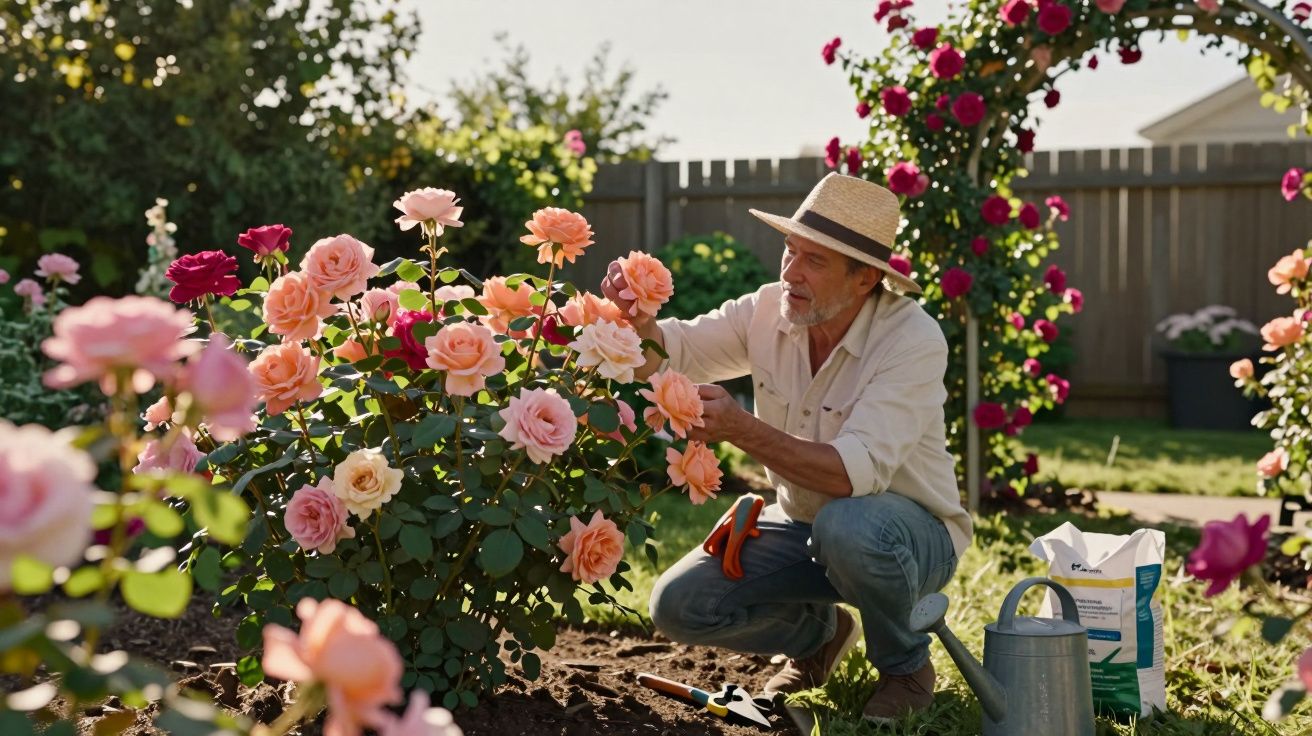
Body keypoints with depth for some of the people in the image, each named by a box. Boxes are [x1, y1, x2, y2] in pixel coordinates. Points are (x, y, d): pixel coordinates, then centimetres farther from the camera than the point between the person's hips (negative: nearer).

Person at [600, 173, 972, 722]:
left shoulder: (913, 341, -27)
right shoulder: (769, 311, -10)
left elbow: (856, 471, -38)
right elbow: (669, 353, -10)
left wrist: (741, 429, -48)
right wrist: (634, 318, -34)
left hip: (912, 531, -5)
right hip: (802, 522, 5)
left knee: (848, 525, -40)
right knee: (679, 606, -11)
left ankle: (907, 667, -7)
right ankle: (819, 633, 19)